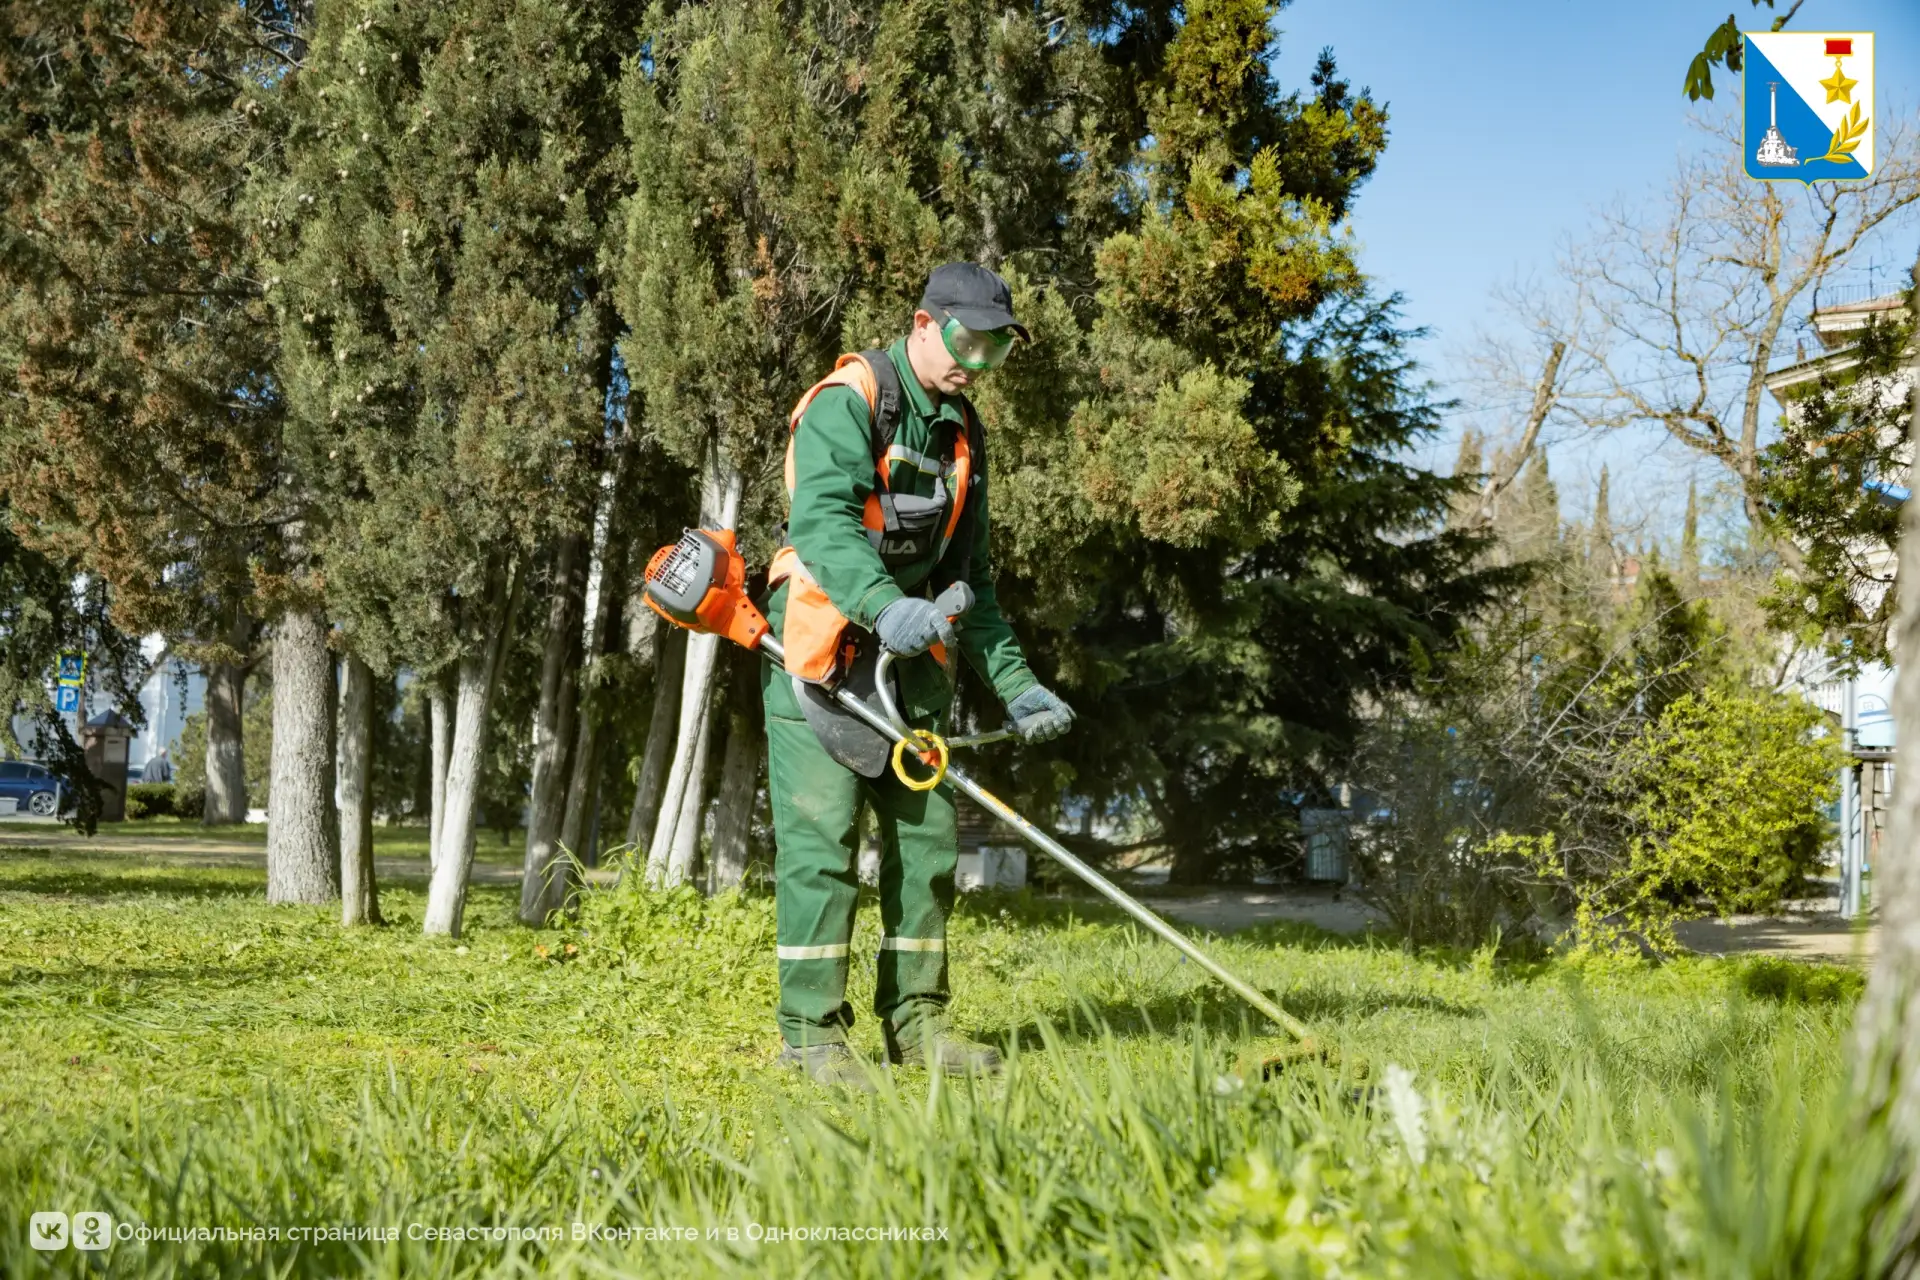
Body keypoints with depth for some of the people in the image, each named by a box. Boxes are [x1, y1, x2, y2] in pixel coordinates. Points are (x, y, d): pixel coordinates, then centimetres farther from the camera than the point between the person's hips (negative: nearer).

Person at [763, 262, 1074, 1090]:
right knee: (820, 836, -9)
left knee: (928, 834, 5)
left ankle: (915, 1020, 13)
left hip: (913, 661, 8)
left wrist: (1014, 684, 12)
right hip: (821, 654, -8)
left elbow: (971, 576, 19)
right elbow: (823, 520, -28)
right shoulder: (849, 403, -11)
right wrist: (884, 607, -44)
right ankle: (813, 1032, -4)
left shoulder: (961, 433, 15)